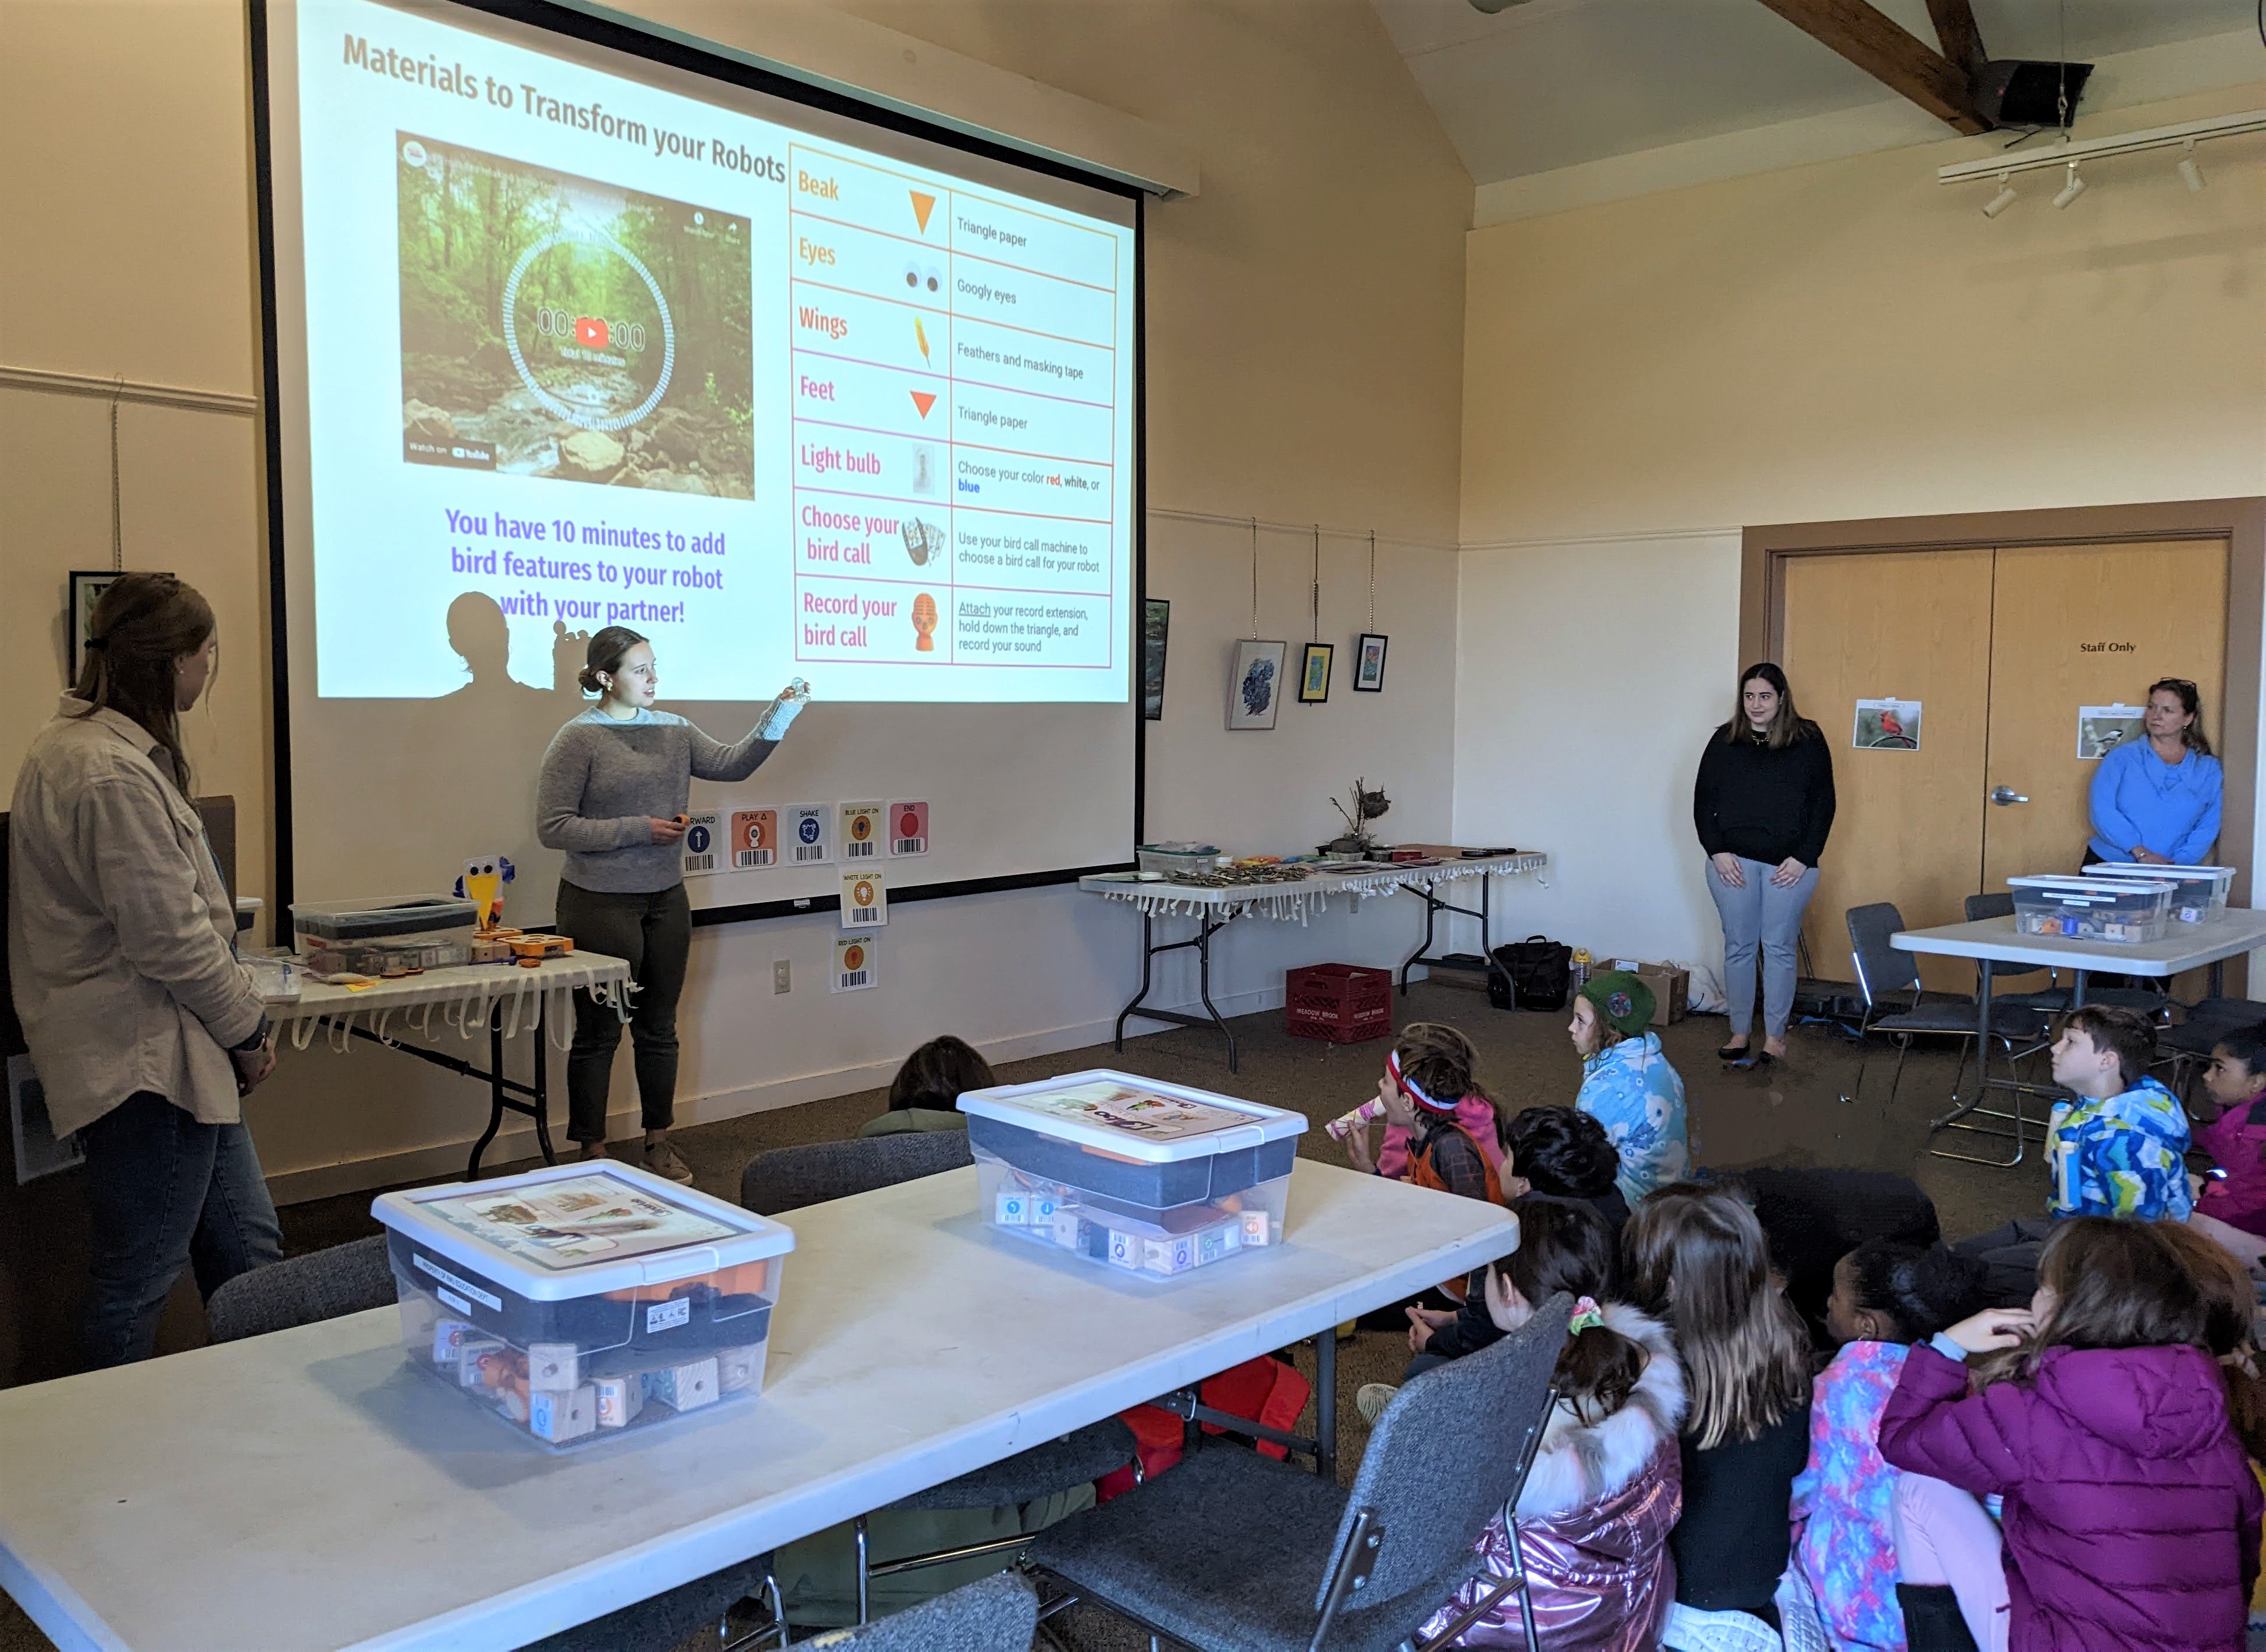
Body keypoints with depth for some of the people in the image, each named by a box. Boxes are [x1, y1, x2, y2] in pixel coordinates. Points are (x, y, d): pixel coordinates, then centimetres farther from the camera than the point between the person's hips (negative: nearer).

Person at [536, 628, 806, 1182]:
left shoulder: (673, 731, 8)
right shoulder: (579, 739, -10)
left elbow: (730, 764, 1)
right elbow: (552, 827, -14)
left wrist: (780, 714, -10)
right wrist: (640, 830, -17)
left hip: (666, 901, 6)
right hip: (601, 906, -6)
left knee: (659, 1027, 14)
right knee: (599, 1031, 4)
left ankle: (659, 1143, 26)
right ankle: (592, 1152, 16)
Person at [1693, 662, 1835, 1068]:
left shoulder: (1808, 741, 1)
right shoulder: (1724, 741, 5)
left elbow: (1824, 803, 0)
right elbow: (1703, 800, 6)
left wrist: (1803, 858, -7)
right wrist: (1717, 852, -4)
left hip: (1790, 864, -1)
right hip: (1733, 861, 2)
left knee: (1779, 948, 2)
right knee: (1739, 947, 6)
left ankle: (1775, 1037, 11)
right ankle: (1740, 1033, 15)